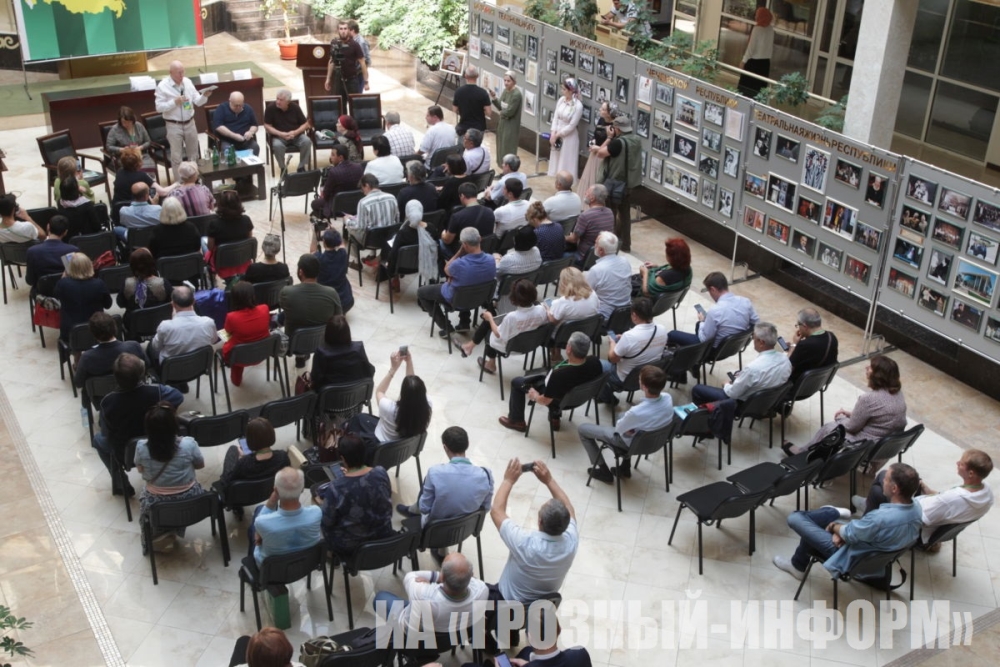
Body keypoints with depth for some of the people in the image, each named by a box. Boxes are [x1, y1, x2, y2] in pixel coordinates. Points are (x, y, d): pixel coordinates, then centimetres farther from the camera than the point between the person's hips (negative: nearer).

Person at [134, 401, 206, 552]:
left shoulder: (141, 447, -20)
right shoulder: (188, 444, -24)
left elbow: (140, 470, 1)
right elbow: (200, 465, -4)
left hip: (157, 504, 1)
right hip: (189, 500, -1)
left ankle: (160, 535, 25)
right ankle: (171, 533, 29)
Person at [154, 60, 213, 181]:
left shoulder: (188, 82, 1)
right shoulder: (162, 86, -12)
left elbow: (197, 102, 3)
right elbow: (159, 107, -13)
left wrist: (205, 96, -18)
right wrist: (175, 102, -24)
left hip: (190, 123, 4)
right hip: (174, 126, -4)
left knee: (193, 154, 15)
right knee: (176, 157, 5)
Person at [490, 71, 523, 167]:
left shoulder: (516, 94, -21)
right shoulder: (505, 91, 6)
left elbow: (510, 112, -22)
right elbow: (500, 106, 8)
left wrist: (502, 113, -3)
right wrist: (494, 98, -7)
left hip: (511, 126, -9)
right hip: (502, 124, 9)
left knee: (508, 149, -2)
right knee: (502, 147, 17)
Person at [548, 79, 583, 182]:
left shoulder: (578, 106, -18)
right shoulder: (561, 100, 1)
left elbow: (571, 126, -17)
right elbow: (555, 117, 2)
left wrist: (557, 135, -13)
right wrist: (553, 134, -8)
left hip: (569, 137, -6)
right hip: (556, 135, 6)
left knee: (566, 163, 1)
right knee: (557, 161, 13)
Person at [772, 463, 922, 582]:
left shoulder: (882, 518, -39)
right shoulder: (916, 508, -13)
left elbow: (849, 534, -20)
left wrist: (833, 527, 1)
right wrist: (842, 531, -7)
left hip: (851, 557, -7)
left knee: (795, 518, 0)